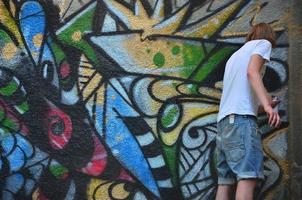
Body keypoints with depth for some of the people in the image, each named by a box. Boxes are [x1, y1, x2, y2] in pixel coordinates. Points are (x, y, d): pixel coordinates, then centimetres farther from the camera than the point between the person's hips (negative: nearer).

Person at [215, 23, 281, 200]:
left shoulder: (235, 55, 33)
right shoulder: (263, 43, 11)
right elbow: (252, 72, -9)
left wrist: (266, 102, 54)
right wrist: (267, 105, -23)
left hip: (223, 121, 8)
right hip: (241, 118, -8)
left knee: (226, 181, 1)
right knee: (248, 177, -19)